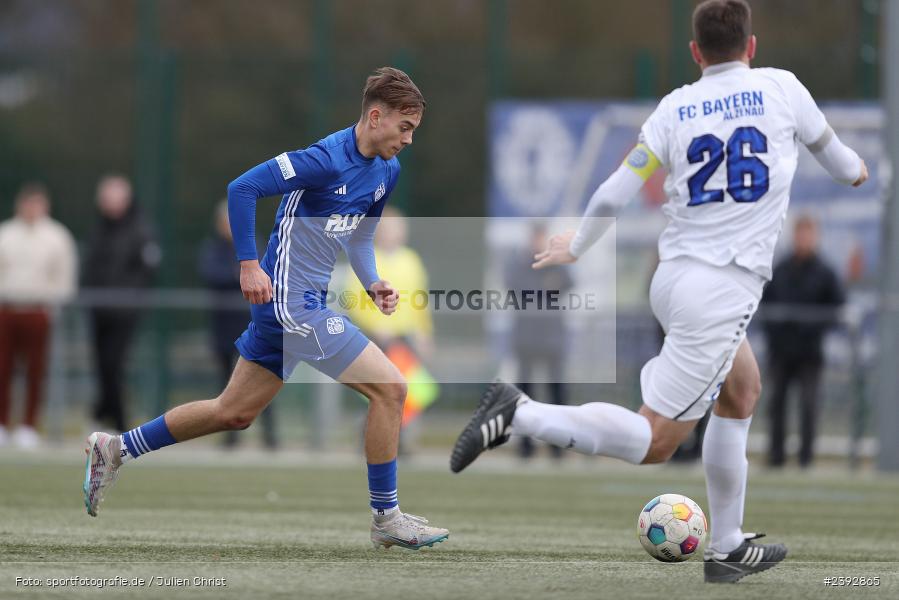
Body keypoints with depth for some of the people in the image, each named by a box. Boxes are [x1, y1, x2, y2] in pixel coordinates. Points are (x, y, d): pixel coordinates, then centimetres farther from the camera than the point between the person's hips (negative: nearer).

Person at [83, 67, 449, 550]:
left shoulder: (387, 171, 8)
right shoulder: (328, 159, -20)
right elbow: (242, 188, -21)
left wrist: (373, 283, 5)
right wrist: (249, 265, -22)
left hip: (304, 302, 10)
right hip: (290, 301, -10)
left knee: (234, 413, 17)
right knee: (390, 387, -11)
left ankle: (116, 449, 29)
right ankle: (386, 518, -1)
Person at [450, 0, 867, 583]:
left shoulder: (675, 108, 5)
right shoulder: (780, 88, -1)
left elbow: (616, 192, 3)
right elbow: (833, 152, 16)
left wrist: (576, 246, 20)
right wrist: (855, 170, 40)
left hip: (672, 279, 6)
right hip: (724, 290, -6)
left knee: (743, 388, 27)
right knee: (654, 440, -8)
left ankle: (728, 547, 29)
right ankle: (521, 414, -26)